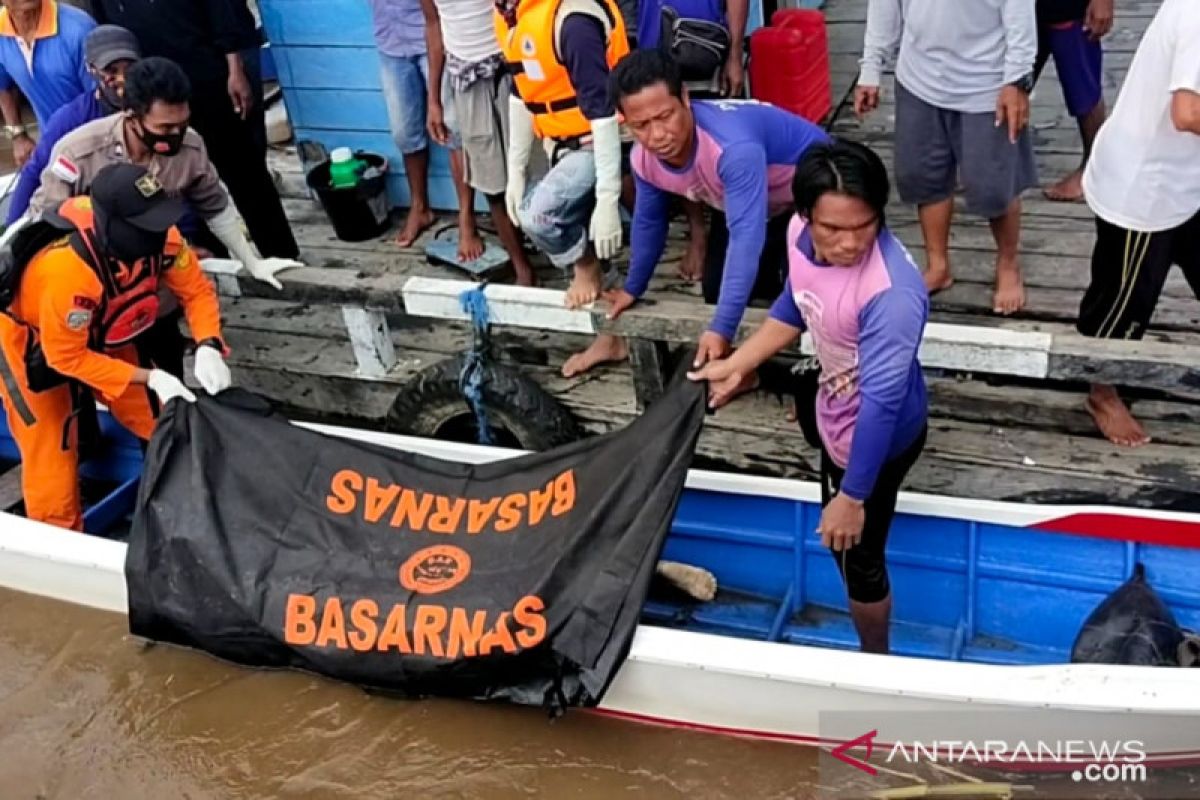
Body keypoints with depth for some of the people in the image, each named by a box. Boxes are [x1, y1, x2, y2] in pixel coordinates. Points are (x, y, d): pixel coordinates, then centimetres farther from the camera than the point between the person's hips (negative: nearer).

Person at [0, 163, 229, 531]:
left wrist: (208, 347, -29)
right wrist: (150, 377, -32)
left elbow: (197, 290, -12)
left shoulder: (158, 237, -29)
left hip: (100, 333, 6)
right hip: (32, 343, -5)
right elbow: (66, 356, -31)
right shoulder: (68, 269, -44)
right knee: (50, 449, -1)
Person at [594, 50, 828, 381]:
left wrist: (722, 328, -54)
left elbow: (746, 237, -50)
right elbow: (648, 223, -1)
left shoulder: (734, 145, -46)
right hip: (742, 201, 7)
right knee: (718, 290, 5)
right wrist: (632, 289, 11)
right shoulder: (643, 159, -22)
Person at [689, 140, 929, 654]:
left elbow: (881, 401, -34)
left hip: (875, 436, -7)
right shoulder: (802, 233, -16)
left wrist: (852, 497, -29)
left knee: (854, 553, 12)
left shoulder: (891, 293, -39)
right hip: (837, 407, 7)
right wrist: (737, 364, 4)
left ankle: (874, 656, 39)